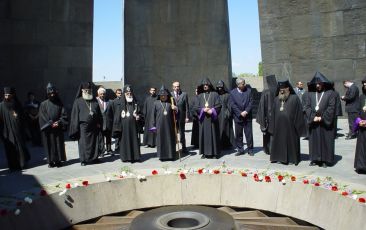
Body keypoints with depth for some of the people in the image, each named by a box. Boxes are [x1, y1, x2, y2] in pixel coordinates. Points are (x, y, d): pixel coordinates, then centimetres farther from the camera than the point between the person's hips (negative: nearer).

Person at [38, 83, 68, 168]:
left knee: (59, 144, 2)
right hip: (48, 129, -1)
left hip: (58, 129, 1)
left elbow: (64, 115, 2)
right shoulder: (43, 104, 2)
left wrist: (59, 123, -12)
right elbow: (43, 118, -2)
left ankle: (58, 160, 10)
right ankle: (51, 161, 7)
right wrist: (51, 124, -10)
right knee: (50, 145, 0)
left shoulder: (59, 103, 7)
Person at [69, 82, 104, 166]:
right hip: (83, 126, -3)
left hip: (94, 126, 3)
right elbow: (75, 115, -1)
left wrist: (99, 123, 4)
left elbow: (99, 113, 13)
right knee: (84, 143, 1)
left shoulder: (94, 101, 11)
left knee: (94, 142, 7)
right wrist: (76, 127, -7)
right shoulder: (78, 101, 1)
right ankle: (83, 160, 11)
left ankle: (94, 158, 19)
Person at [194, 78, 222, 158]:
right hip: (203, 119, 2)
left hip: (212, 118, -2)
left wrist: (212, 111, -15)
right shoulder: (199, 96, 11)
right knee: (204, 135, 2)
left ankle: (215, 152, 6)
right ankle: (205, 152, 7)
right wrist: (203, 110, -11)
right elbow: (196, 107, 5)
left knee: (213, 135, 0)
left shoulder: (214, 94, 5)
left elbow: (218, 105, -2)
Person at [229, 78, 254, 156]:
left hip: (247, 116, 0)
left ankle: (250, 150, 13)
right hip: (238, 117, 0)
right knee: (238, 135, 6)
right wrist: (240, 113, -13)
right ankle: (240, 150, 17)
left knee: (249, 134, 2)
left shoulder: (248, 90, 2)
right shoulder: (232, 92, -1)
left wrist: (246, 111, -13)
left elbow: (251, 102, -1)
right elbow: (232, 104, -6)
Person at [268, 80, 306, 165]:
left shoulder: (294, 98, -4)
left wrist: (297, 125, -8)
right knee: (279, 142, 9)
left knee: (290, 142, 4)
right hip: (278, 126, 4)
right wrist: (272, 126, 7)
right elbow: (273, 113, 11)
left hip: (290, 125, -4)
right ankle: (281, 157, 20)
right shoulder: (276, 99, 10)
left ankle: (292, 158, 16)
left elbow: (298, 112, -5)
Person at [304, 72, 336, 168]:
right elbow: (307, 107, 3)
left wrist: (322, 117, -13)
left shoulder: (330, 93, -2)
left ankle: (325, 160, 10)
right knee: (314, 141, 7)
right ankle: (315, 159, 16)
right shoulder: (311, 93, 7)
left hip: (325, 123, -3)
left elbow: (331, 107, -8)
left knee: (325, 141, 2)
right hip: (313, 122, 3)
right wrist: (313, 117, -10)